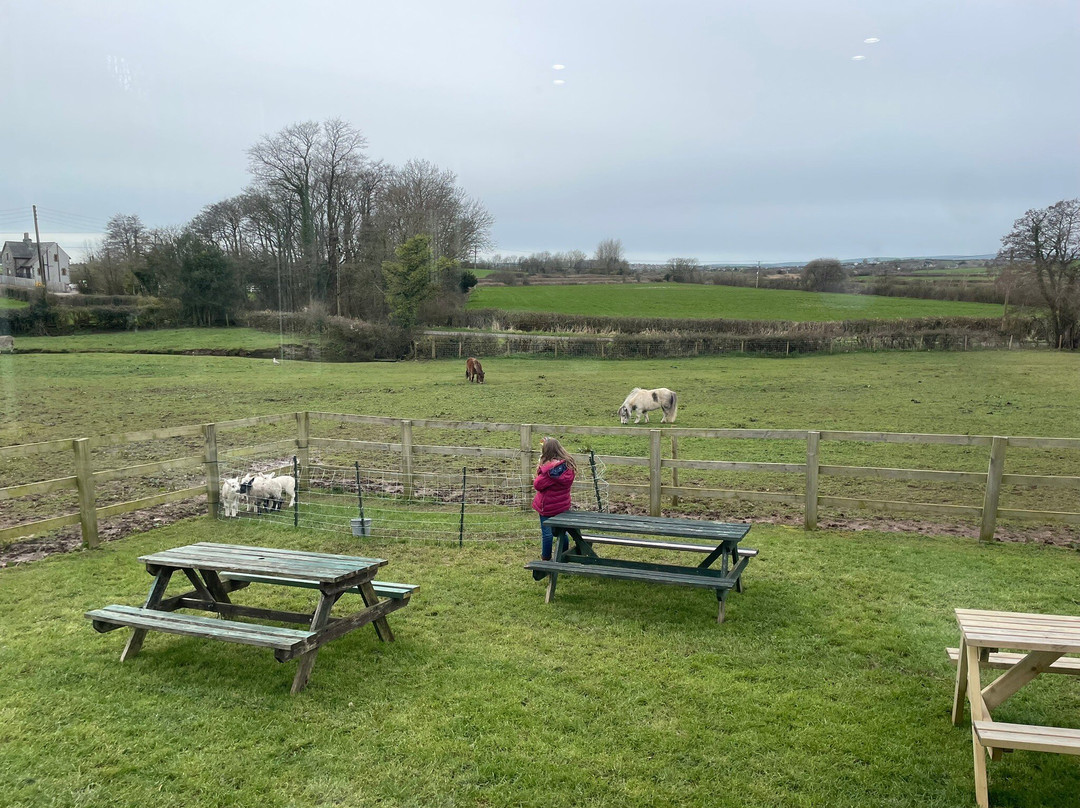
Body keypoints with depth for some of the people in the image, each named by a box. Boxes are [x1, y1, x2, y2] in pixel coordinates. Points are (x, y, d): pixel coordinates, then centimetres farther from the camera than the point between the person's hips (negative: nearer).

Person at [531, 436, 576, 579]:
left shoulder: (552, 468, -25)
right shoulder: (568, 464, -4)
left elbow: (538, 485, -21)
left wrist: (539, 471, -3)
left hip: (548, 507, -7)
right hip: (563, 505, 7)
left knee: (547, 533, 6)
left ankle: (545, 561, 18)